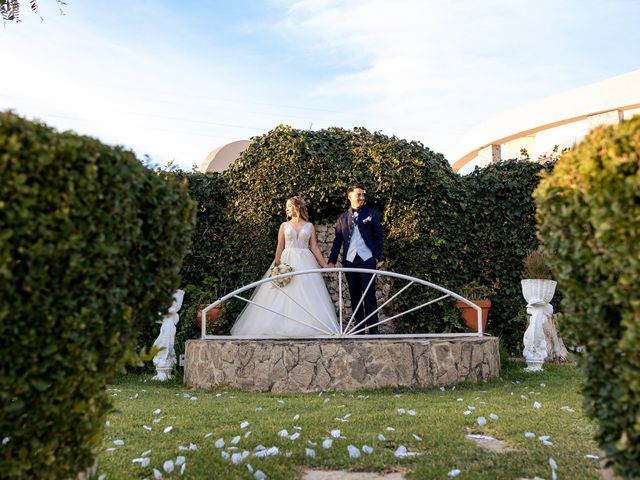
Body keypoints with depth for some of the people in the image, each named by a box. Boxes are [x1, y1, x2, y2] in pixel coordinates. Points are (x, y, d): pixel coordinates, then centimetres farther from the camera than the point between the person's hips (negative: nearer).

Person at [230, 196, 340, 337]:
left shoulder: (309, 226, 9)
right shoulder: (284, 226, 8)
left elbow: (314, 248, 7)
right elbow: (280, 248, 3)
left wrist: (325, 266, 0)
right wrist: (276, 266, -7)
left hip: (305, 264, 0)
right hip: (287, 262, 0)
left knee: (307, 298, -5)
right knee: (284, 297, -5)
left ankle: (306, 329, 0)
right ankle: (283, 328, -1)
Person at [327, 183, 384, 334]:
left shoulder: (372, 214, 6)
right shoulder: (342, 218, 12)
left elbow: (379, 236, 5)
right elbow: (337, 240, 11)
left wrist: (377, 256, -5)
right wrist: (332, 261, 4)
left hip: (367, 259, -2)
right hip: (349, 261, 3)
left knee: (369, 294, -4)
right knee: (354, 295, 7)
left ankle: (373, 327, 0)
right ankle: (358, 326, 15)